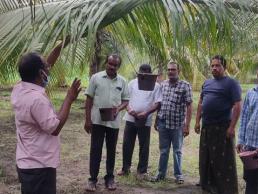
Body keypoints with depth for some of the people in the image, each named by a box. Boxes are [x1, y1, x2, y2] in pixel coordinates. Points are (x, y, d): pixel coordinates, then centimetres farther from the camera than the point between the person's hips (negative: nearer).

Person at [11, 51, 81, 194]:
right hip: (39, 166, -9)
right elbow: (54, 128, -20)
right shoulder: (37, 98, -26)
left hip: (27, 163, 9)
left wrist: (59, 47, 13)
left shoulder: (18, 89, 2)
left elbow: (40, 68, 16)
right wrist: (69, 99, -17)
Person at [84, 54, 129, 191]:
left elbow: (126, 100, 9)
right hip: (97, 120, -2)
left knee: (111, 150, 11)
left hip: (114, 122, 2)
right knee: (95, 150, 3)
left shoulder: (122, 81, 4)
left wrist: (119, 108, -14)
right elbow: (89, 99, -1)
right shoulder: (96, 78, -3)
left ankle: (109, 178, 22)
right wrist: (87, 119, -5)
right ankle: (93, 179, 12)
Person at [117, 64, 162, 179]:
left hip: (145, 120, -2)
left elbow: (158, 103, -7)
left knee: (144, 146, 5)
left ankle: (142, 171, 16)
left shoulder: (155, 86, -2)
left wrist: (146, 113, -19)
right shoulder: (133, 83, 6)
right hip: (130, 118, 3)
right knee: (127, 144, 9)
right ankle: (125, 168, 23)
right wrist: (128, 109, -13)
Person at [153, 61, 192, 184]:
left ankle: (178, 175, 21)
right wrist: (156, 120, 11)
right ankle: (161, 173, 25)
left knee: (177, 151, 9)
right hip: (163, 123, 4)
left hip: (178, 124, -4)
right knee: (163, 150, 13)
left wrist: (187, 125, -13)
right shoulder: (163, 84, 6)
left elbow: (189, 106, -9)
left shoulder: (185, 86, -8)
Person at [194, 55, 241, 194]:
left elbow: (237, 106, -12)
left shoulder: (231, 83, -6)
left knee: (223, 160, -3)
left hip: (222, 127, -6)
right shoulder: (207, 83, 14)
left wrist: (232, 127, -18)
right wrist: (197, 121, 12)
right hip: (206, 126, 7)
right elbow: (201, 103, 19)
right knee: (206, 158, 13)